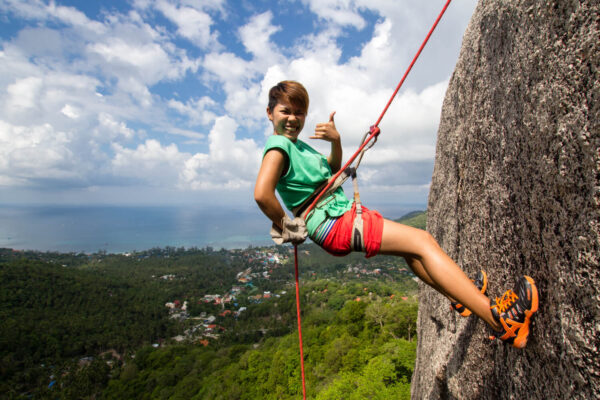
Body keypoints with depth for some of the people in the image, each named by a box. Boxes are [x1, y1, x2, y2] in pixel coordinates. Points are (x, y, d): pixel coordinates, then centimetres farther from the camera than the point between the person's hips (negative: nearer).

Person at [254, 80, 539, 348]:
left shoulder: (298, 144, 20)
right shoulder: (278, 146, -11)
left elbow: (332, 170, 24)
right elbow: (262, 194, -26)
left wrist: (335, 141, 5)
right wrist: (285, 226, -12)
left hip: (343, 214, 11)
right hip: (334, 223, -11)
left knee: (411, 249, 21)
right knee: (422, 242, -13)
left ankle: (460, 298, 33)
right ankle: (500, 321, -13)